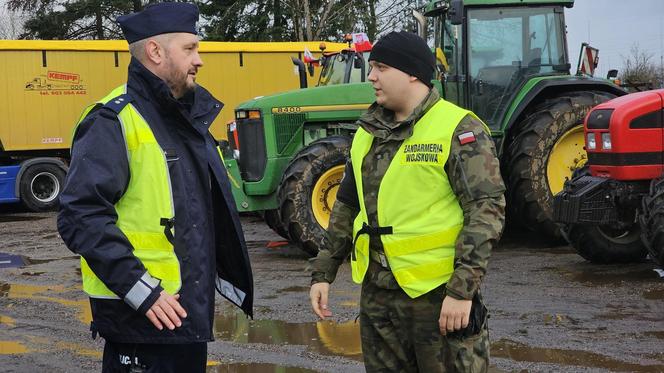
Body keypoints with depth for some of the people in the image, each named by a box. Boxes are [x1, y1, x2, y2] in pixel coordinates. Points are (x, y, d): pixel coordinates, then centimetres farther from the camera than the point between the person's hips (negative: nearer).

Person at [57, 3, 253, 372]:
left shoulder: (188, 116, 14)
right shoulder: (115, 121, -15)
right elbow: (81, 217, -22)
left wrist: (224, 275, 21)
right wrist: (142, 292, -24)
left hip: (190, 308, 9)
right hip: (142, 315, -8)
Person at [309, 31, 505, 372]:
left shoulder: (459, 129, -10)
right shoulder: (368, 132, 11)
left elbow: (487, 209, -16)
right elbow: (347, 207, 17)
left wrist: (463, 289, -21)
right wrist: (323, 273, 13)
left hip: (439, 292, -6)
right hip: (377, 292, 7)